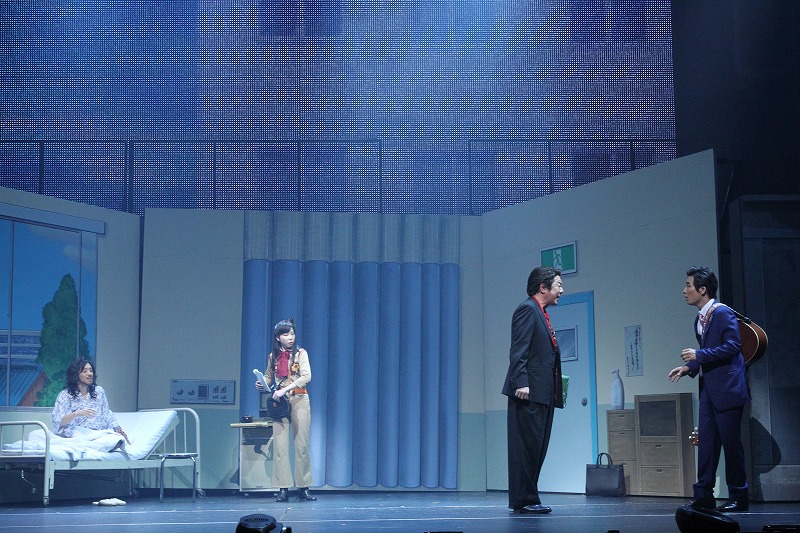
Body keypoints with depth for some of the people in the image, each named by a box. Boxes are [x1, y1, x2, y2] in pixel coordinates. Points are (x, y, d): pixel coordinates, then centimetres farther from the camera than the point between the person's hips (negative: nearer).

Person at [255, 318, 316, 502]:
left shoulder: (300, 353, 0)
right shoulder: (273, 356, 9)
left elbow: (306, 376, -14)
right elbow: (268, 378, 22)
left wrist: (285, 389, -22)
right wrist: (262, 385, -2)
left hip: (299, 400, -2)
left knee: (302, 445, -1)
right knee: (280, 446, -3)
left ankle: (303, 488, 3)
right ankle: (283, 489, -1)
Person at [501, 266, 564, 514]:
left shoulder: (540, 313, 23)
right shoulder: (528, 309, -7)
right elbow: (518, 351, -15)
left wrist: (557, 388, 17)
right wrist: (521, 383, -24)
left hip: (543, 393, 10)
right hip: (529, 392, -10)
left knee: (536, 448, 10)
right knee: (527, 446, -7)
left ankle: (527, 498, 14)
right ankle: (523, 500, -4)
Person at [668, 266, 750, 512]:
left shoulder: (722, 313, -12)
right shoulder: (699, 319, 16)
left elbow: (733, 346, -19)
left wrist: (699, 355, -19)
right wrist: (688, 367, 8)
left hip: (727, 388, -9)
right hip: (709, 389, 9)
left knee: (731, 442, -3)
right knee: (706, 442, 7)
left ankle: (738, 497, 6)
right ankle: (703, 496, 9)